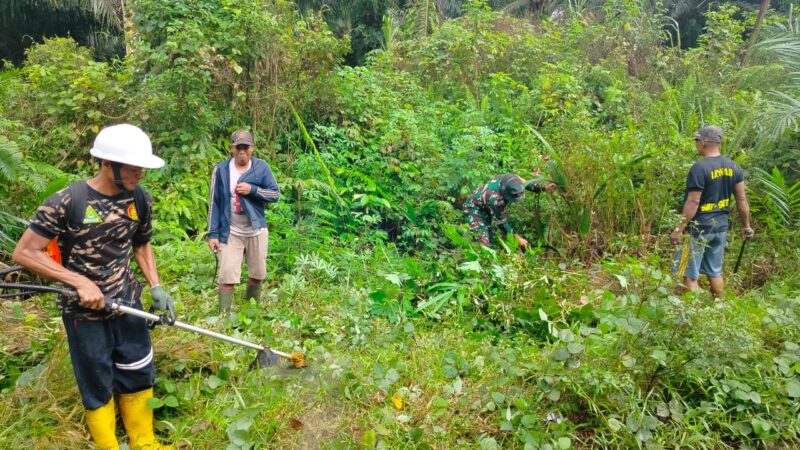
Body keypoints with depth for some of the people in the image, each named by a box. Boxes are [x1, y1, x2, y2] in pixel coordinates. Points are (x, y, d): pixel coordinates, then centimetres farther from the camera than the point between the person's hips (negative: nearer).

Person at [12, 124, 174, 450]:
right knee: (97, 386, 11)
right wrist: (81, 282, -23)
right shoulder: (66, 201, -20)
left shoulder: (141, 200, -6)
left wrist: (156, 287, -2)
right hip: (84, 312, -4)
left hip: (128, 302, 4)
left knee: (139, 375, 14)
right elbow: (24, 253, -16)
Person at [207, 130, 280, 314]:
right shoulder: (221, 170, -5)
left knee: (258, 274, 14)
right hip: (231, 233, -2)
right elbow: (214, 203, -3)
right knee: (227, 277, -5)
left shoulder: (261, 167, -3)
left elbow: (275, 194, -4)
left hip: (256, 231, 2)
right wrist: (213, 234, -6)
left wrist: (252, 189, -20)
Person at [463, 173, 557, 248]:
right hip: (474, 208, -8)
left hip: (486, 207, 8)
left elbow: (527, 184, -5)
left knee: (489, 237, 14)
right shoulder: (496, 200, -42)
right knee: (484, 243, -18)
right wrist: (517, 238, -23)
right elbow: (501, 222, -27)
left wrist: (544, 188, -19)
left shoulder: (512, 179, -26)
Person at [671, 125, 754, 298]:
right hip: (721, 227, 8)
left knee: (690, 275, 0)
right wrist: (746, 226, 17)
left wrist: (679, 229, -17)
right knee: (715, 272, 20)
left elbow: (693, 203, -21)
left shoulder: (700, 167, -18)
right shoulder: (733, 167, 5)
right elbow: (742, 200, 8)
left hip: (698, 228, -8)